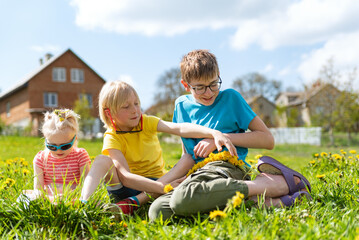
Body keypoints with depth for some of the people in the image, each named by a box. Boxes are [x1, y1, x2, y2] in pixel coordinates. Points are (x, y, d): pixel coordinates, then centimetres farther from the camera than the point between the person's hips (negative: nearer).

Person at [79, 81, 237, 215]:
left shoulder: (146, 122, -2)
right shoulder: (112, 138, -12)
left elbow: (180, 128, -21)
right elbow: (125, 176, -27)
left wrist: (215, 133, -37)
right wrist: (162, 188, -40)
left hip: (157, 182, 3)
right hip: (127, 188, -3)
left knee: (189, 158, -22)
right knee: (102, 160, -26)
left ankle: (134, 202, -33)